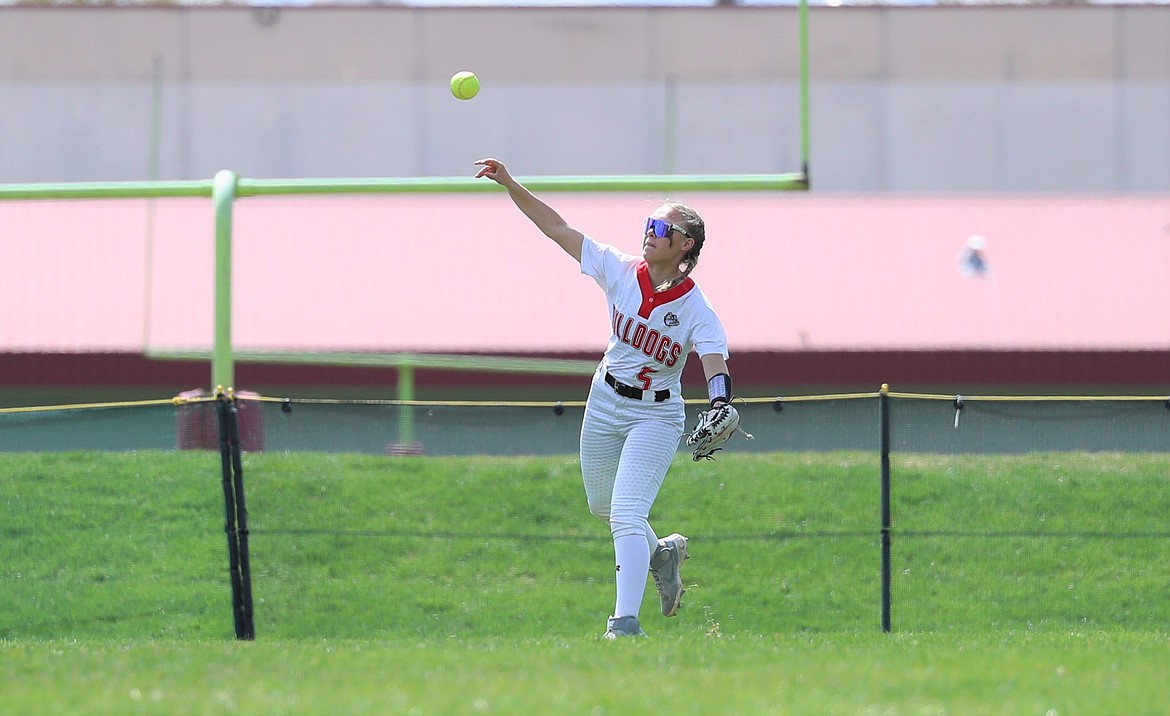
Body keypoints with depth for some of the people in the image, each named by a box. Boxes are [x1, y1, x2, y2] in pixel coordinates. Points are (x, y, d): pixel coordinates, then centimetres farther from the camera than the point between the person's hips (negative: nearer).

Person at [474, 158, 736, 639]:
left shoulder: (696, 310, -20)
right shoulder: (621, 272, -9)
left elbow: (716, 367, -32)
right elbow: (558, 229, -7)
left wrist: (720, 410, -52)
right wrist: (511, 185, -14)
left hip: (657, 415, -6)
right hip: (605, 405, 6)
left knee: (626, 514, -18)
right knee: (602, 506, 21)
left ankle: (626, 622, -20)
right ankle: (661, 553, 48)